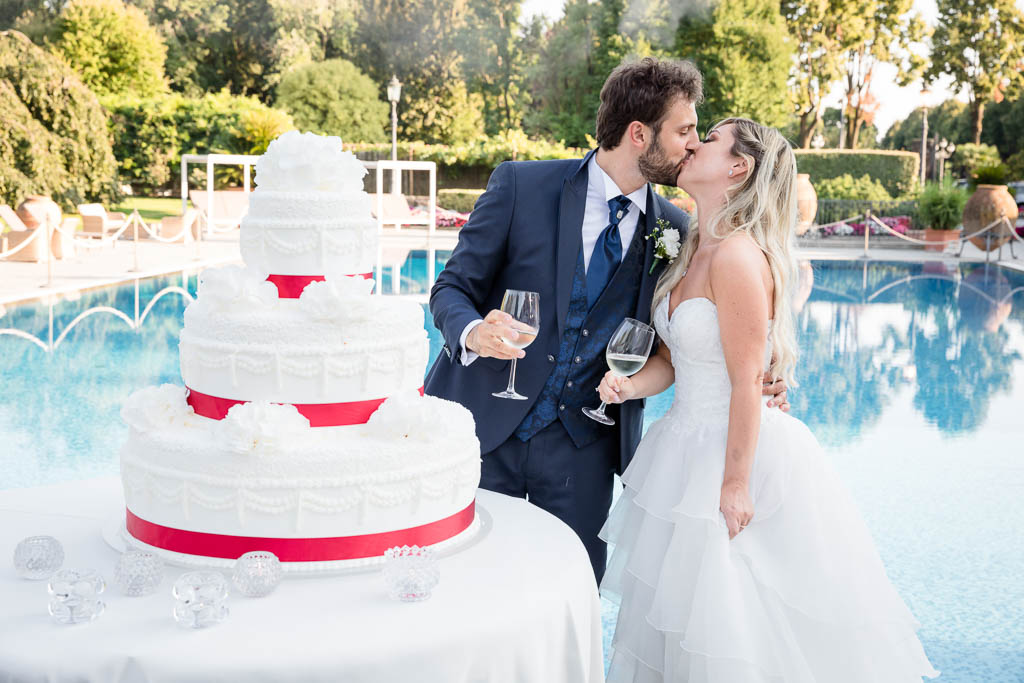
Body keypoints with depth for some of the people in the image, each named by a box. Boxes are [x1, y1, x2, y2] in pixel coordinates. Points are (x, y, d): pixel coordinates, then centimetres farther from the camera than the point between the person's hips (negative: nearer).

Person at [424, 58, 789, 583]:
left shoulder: (674, 230, 2)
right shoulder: (521, 185, -7)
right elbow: (452, 288, -3)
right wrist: (473, 332, -25)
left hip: (583, 447, 2)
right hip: (487, 425, -2)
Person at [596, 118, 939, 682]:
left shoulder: (739, 257, -22)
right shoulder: (691, 252, 6)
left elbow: (747, 384, -21)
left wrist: (735, 485, -19)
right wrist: (631, 386, -11)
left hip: (738, 448, -9)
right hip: (686, 442, 9)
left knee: (732, 625, 6)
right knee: (677, 614, 20)